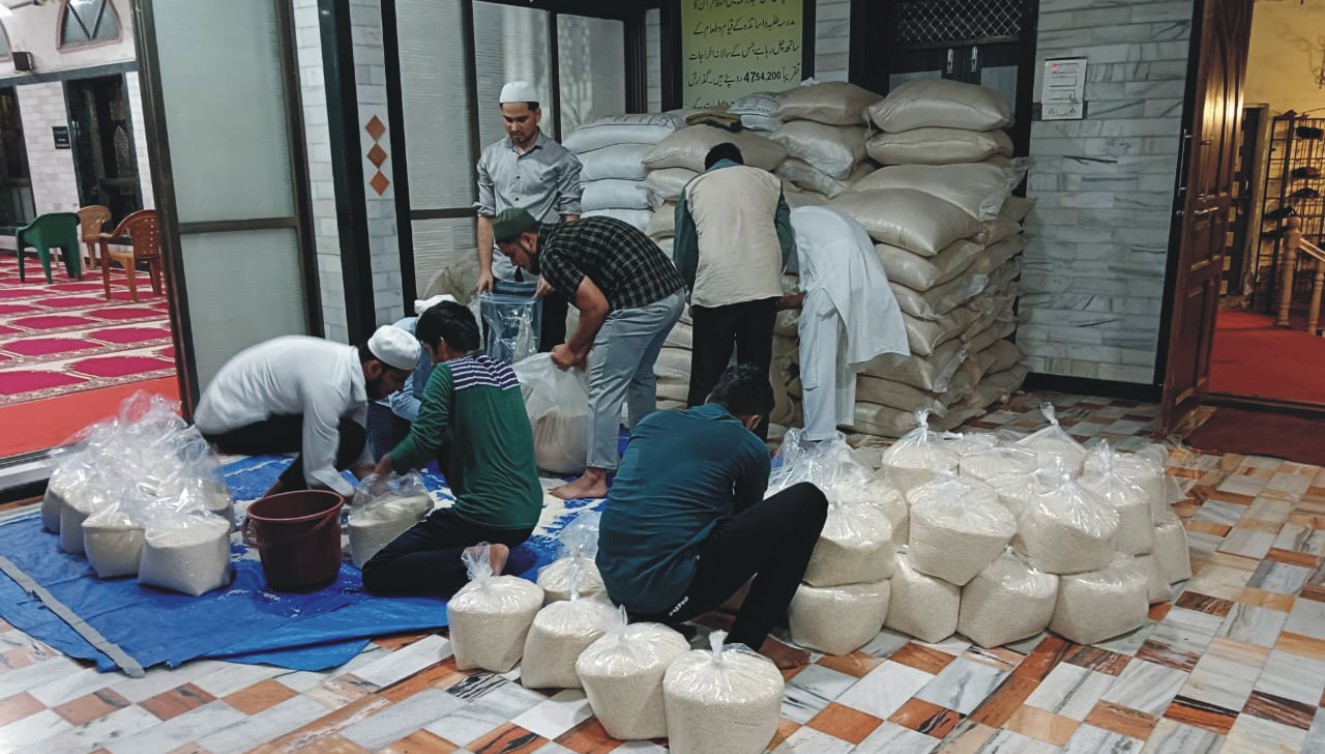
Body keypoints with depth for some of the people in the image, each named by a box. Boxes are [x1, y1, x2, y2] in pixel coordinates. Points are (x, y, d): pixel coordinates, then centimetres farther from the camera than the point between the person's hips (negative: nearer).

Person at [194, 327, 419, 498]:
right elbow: (318, 472, -28)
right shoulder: (329, 384, -30)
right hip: (227, 420, -9)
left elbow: (360, 451, 3)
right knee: (345, 438, -20)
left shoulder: (351, 365, -3)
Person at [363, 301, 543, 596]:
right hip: (529, 514, 8)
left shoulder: (448, 373, -8)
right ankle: (484, 551, 11)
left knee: (376, 572, 0)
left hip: (487, 518, -8)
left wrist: (385, 464, 6)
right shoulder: (503, 369, 12)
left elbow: (423, 442, -15)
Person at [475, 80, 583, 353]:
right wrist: (485, 268, 5)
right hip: (502, 278, 3)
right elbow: (486, 216, 11)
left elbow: (570, 219, -4)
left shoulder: (562, 159, -1)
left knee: (547, 353, 4)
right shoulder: (490, 158, 10)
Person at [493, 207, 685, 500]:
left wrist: (571, 348, 5)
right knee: (640, 375, 24)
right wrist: (583, 349, 23)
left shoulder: (551, 254, -7)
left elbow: (597, 307, -10)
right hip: (672, 293, 10)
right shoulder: (571, 232, 21)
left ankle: (595, 478, 5)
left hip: (641, 304, -10)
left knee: (605, 386, -1)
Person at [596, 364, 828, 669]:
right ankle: (748, 639, 8)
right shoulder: (749, 446, 3)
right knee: (807, 503, 1)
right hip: (670, 595, -7)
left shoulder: (652, 421, 15)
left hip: (613, 584, 7)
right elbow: (746, 519, 21)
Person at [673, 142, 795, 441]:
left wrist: (694, 293, 26)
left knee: (706, 377, 9)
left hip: (713, 288, -1)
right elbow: (786, 241, 12)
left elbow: (683, 251, 13)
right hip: (762, 287, 1)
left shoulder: (694, 187, 17)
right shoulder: (769, 180, 20)